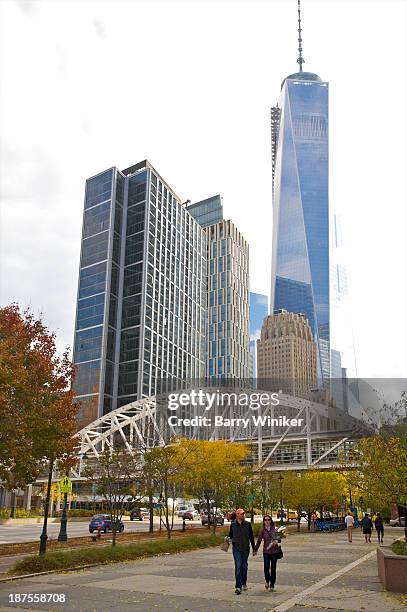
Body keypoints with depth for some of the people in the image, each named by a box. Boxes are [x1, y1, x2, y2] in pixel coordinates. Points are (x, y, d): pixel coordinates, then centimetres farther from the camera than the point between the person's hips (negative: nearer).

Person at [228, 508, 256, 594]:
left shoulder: (248, 524, 0)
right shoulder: (233, 524, -2)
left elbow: (251, 537, 5)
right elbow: (230, 535, 10)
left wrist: (254, 549, 7)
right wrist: (228, 539, -13)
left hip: (246, 548, 2)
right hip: (236, 548, -2)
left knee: (244, 566, 12)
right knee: (238, 566, -9)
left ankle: (244, 583, 33)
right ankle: (238, 587, -8)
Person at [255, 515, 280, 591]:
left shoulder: (275, 529, 1)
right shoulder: (262, 530, 2)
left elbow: (278, 537, 5)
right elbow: (259, 541, 7)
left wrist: (276, 541, -16)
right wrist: (255, 550, 9)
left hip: (274, 551, 0)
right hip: (266, 551, 0)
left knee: (273, 568, 2)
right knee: (266, 567, -11)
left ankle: (272, 585, 16)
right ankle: (267, 581, 18)